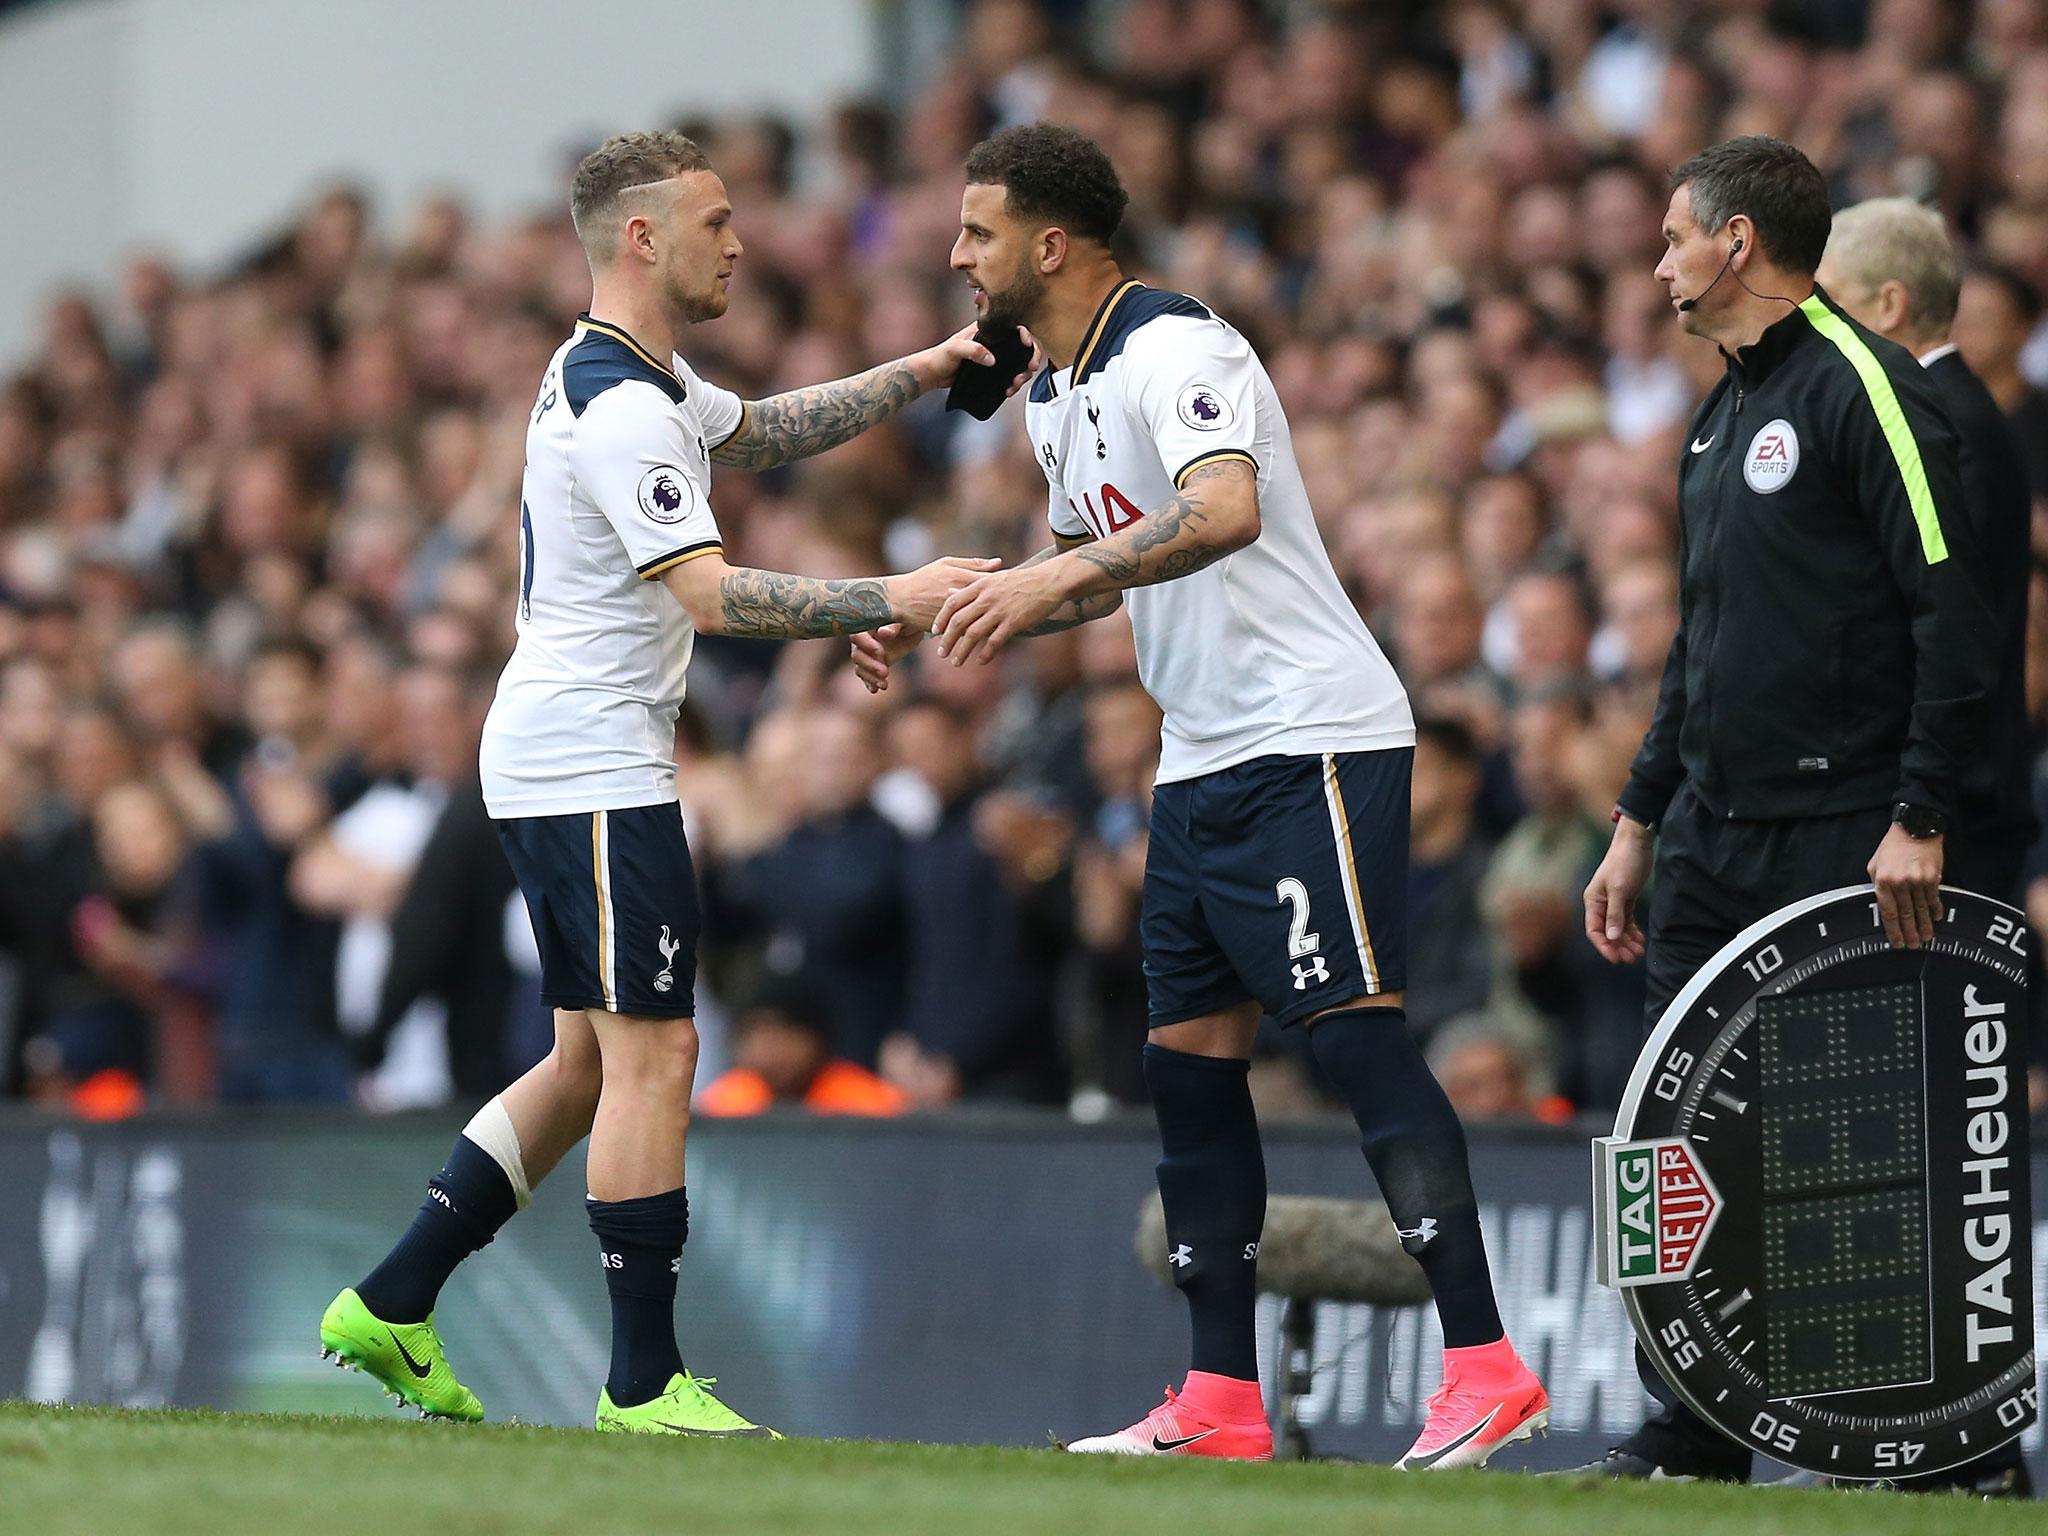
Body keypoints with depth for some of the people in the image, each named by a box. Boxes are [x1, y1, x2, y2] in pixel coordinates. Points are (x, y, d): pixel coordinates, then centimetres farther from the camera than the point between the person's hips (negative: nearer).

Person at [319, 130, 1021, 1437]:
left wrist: (922, 373, 22)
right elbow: (712, 595, -27)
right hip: (592, 768, -11)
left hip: (557, 764, 11)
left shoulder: (641, 380, 15)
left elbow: (764, 432, 32)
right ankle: (646, 1381, -8)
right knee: (653, 1049, -9)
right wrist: (889, 601, -29)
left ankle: (392, 1306, 15)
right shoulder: (621, 409, -19)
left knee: (596, 1058, 13)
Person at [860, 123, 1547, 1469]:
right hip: (1202, 762, 10)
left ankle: (1486, 1367, -18)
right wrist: (943, 622, 19)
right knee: (1190, 1057, 7)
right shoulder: (1053, 395, 16)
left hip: (1312, 739, -10)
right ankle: (1224, 1404, 11)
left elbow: (1225, 509, -34)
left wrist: (1059, 574, -41)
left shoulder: (1173, 350, -15)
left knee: (1355, 1029, -16)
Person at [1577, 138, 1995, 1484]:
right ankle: (1694, 1435, 10)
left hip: (1844, 844, -8)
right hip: (1717, 842, 8)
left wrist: (1920, 820, -19)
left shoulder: (1866, 388, -9)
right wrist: (1640, 823, 22)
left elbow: (1954, 612, -15)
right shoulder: (1726, 413, 18)